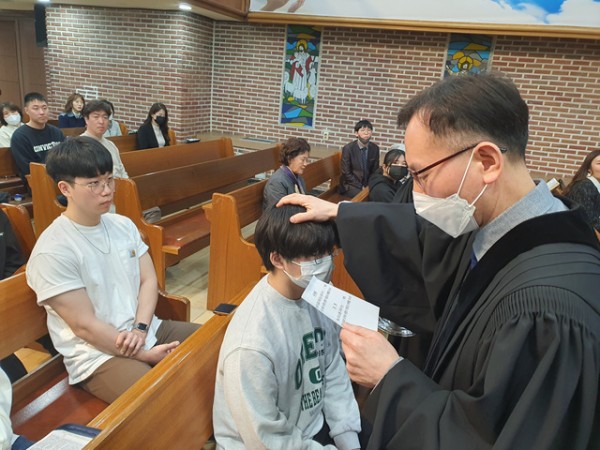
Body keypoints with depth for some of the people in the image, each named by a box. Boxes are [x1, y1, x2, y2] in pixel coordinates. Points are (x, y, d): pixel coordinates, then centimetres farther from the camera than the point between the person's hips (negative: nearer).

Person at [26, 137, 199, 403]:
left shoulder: (123, 225, 5)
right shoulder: (52, 251, -16)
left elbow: (148, 280, 5)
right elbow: (85, 326, -16)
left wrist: (140, 329, -11)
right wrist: (146, 354, -15)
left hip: (147, 330, 7)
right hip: (96, 354, -7)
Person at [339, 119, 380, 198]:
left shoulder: (375, 148, 0)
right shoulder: (348, 148, -11)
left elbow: (375, 170, 7)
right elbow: (346, 173, -11)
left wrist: (369, 185, -9)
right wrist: (361, 187, -16)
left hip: (368, 184, 4)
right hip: (351, 185, -4)